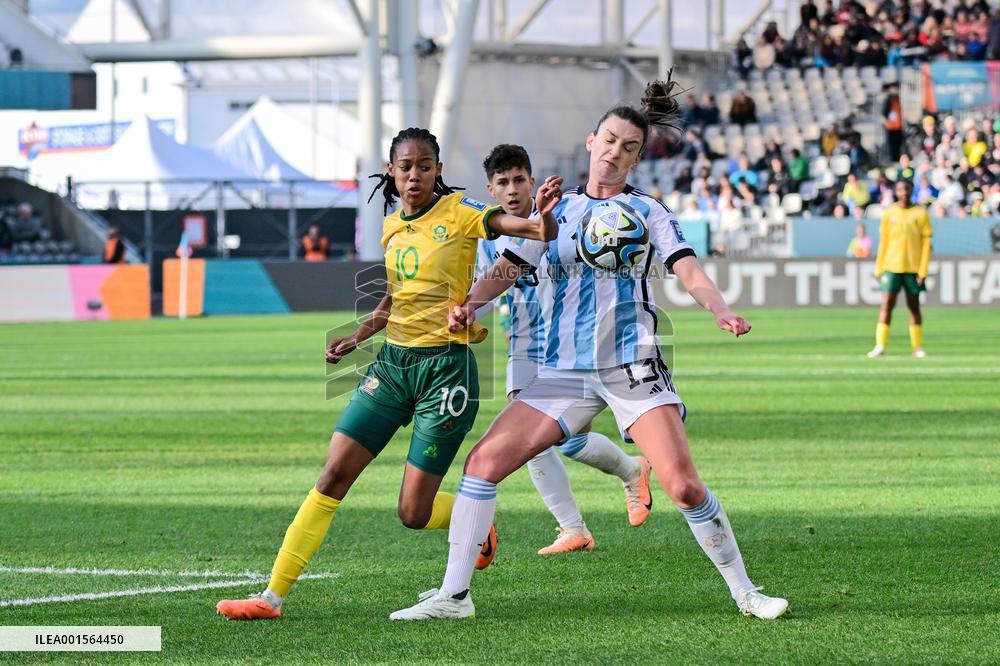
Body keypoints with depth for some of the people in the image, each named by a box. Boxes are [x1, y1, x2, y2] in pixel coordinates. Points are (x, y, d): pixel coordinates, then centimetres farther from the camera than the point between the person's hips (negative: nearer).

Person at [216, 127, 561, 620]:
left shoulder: (457, 213, -8)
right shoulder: (391, 226, 10)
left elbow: (515, 225, -25)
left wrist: (543, 217, -47)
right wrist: (358, 336, 11)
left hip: (446, 367, -5)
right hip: (393, 362, 5)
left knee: (413, 513, -4)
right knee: (334, 474, -5)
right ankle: (273, 595, -4)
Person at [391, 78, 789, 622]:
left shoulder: (646, 211, 6)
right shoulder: (557, 211, 13)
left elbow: (690, 272, -5)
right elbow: (507, 270, 11)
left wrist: (720, 310, -25)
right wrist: (470, 303, -10)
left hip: (634, 367, -3)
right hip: (565, 370, 3)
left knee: (684, 485, -15)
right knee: (484, 460, -9)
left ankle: (744, 592, 1)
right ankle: (454, 595, -2)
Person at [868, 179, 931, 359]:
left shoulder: (921, 213, 2)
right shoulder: (889, 213, 6)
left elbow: (926, 243, 0)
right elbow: (883, 241, 9)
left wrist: (923, 270, -7)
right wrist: (879, 268, 4)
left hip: (913, 267, 0)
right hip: (891, 266, 0)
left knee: (914, 306, 6)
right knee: (887, 304, -7)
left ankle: (917, 346, 14)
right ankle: (880, 346, -9)